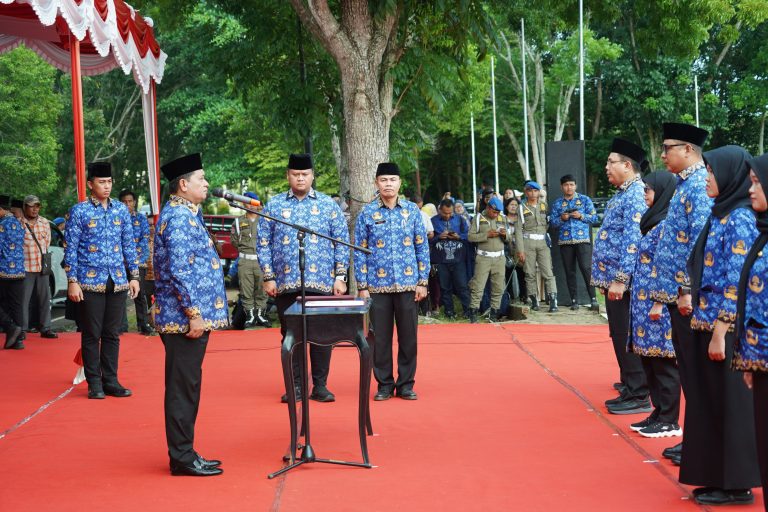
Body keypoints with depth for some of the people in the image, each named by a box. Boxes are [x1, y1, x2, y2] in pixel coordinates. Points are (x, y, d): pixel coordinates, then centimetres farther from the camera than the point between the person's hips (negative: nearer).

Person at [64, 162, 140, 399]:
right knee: (92, 335, 2)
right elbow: (70, 248, -4)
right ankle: (94, 383, 10)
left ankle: (111, 381, 15)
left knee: (112, 334, 8)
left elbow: (129, 245, 12)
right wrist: (72, 281, -9)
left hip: (118, 282, 4)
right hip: (90, 282, -4)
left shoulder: (121, 209, 8)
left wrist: (134, 276, 8)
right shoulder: (79, 211, -3)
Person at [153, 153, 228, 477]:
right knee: (183, 387, -4)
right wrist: (194, 313, -22)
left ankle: (184, 453, 21)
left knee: (186, 386, 14)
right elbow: (179, 271, -22)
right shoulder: (179, 217, -15)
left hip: (191, 317, 10)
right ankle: (182, 458, 2)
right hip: (185, 317, -10)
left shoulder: (185, 214, 17)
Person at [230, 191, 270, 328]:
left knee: (261, 289, 1)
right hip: (244, 261, 0)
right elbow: (234, 240, 13)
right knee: (246, 290, -2)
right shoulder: (238, 222, 13)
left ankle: (261, 315, 9)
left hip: (261, 260, 0)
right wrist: (245, 249, 6)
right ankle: (250, 316, 4)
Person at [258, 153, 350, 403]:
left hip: (321, 282, 0)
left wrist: (340, 277, -2)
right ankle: (295, 386, 14)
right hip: (286, 284, 1)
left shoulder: (328, 205, 5)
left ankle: (320, 386, 12)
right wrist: (268, 277, -2)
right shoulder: (273, 206, 6)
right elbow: (263, 244, 5)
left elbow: (342, 242, 4)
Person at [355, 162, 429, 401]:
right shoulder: (367, 213, 2)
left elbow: (422, 247, 6)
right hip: (377, 286, -1)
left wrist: (422, 282, 0)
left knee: (409, 336, 4)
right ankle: (384, 385, 14)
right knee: (380, 337, 4)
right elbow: (360, 252, 2)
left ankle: (406, 384, 14)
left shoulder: (412, 210, 5)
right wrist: (362, 286, -4)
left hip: (408, 284, 1)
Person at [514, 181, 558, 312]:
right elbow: (518, 229, -2)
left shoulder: (544, 205, 12)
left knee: (548, 272, -7)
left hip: (543, 242, 2)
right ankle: (534, 300, 9)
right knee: (530, 274, 1)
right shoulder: (522, 207, 2)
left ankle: (553, 300, -11)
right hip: (528, 242, -2)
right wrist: (520, 249, -8)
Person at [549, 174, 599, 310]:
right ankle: (574, 300, 9)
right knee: (569, 271, 4)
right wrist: (561, 219, -10)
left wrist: (581, 216, -12)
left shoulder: (585, 200, 6)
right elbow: (552, 222, 8)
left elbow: (594, 218, 3)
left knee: (586, 268, -12)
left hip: (583, 239, -3)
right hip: (565, 241, 3)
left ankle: (593, 299, -7)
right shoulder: (557, 203, 11)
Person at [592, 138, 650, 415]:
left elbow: (633, 241, -23)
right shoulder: (623, 194, 15)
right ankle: (630, 385, 29)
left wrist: (620, 279, -25)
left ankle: (638, 396, -3)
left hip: (622, 281, -10)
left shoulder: (635, 195, -15)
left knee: (627, 338, -7)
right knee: (620, 336, 17)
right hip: (614, 278, 10)